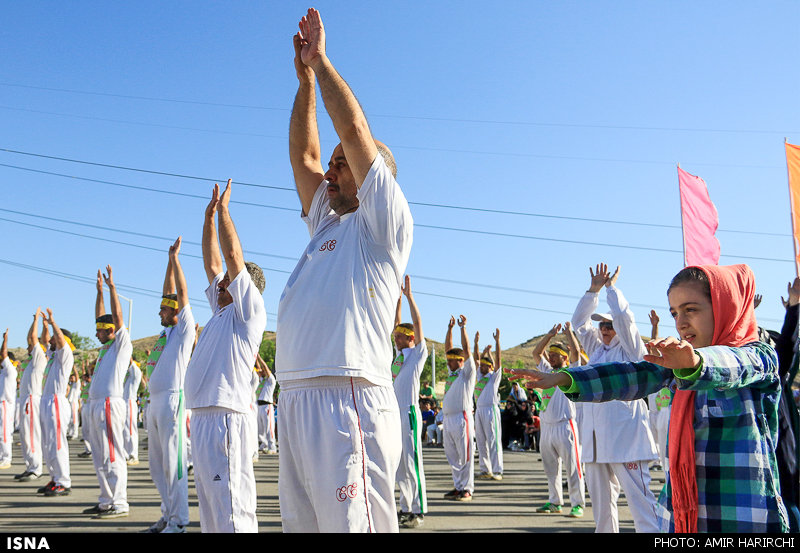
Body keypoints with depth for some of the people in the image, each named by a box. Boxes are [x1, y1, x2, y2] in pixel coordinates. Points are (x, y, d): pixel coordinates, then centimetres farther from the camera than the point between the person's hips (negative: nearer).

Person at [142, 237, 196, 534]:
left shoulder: (185, 330, -2)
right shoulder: (165, 331, 17)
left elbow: (182, 293, -5)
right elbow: (170, 294, 22)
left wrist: (175, 257, 1)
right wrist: (170, 261, 23)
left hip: (172, 399, -9)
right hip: (154, 401, 9)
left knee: (173, 462, -7)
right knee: (157, 462, 11)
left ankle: (178, 521, -2)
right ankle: (168, 514, 20)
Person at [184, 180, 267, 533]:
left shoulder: (249, 311, -3)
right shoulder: (222, 311, 20)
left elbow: (233, 255, -7)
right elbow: (213, 263, 24)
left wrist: (223, 209, 2)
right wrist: (209, 217, 23)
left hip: (226, 419, -10)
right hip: (202, 417, 10)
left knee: (233, 511, -10)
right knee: (211, 510, 14)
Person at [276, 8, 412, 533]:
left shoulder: (384, 223, 3)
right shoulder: (327, 226, 25)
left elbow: (354, 128, -3)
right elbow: (303, 155, 26)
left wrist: (320, 59, 7)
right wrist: (305, 78, 24)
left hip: (348, 403, -8)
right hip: (296, 403, 8)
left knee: (353, 524, -9)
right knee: (301, 524, 10)